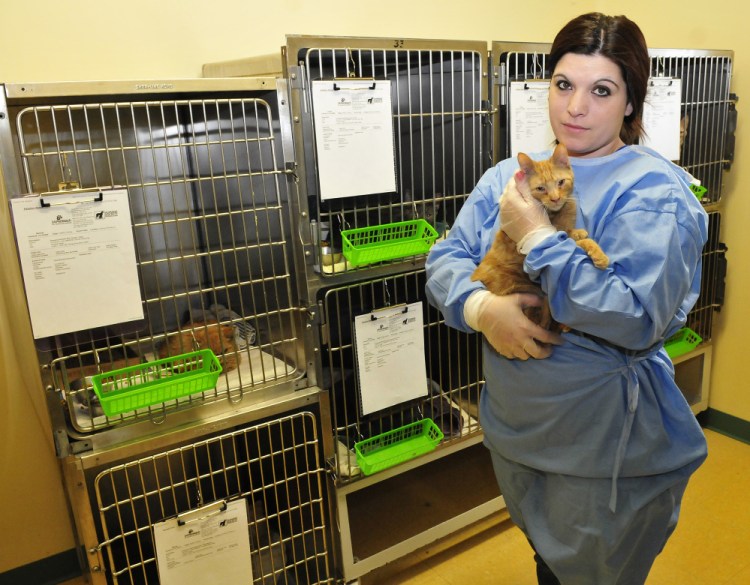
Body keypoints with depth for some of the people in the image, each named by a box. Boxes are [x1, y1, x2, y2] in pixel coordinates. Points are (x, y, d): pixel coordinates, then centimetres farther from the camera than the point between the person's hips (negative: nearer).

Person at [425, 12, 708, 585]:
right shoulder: (511, 175, 0)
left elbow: (638, 318, -28)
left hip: (606, 449, -5)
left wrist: (536, 237, -27)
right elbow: (446, 259, -3)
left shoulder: (655, 190, -17)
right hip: (514, 427, 5)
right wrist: (481, 307, -24)